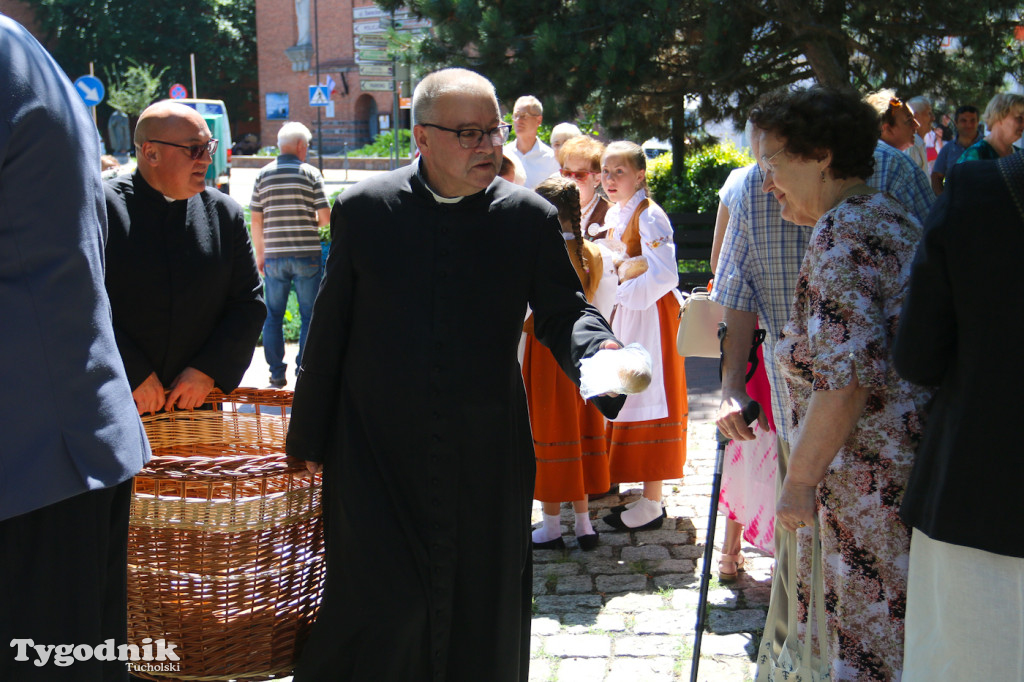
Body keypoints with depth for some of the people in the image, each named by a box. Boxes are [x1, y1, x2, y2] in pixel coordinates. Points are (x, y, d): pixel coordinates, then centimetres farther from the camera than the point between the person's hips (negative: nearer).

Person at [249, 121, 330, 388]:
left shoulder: (263, 175, 4)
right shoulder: (310, 173, -3)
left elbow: (256, 220, 3)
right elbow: (326, 217, -8)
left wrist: (260, 255, 12)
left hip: (274, 256, 2)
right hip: (306, 254, -2)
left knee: (273, 316, 11)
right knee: (309, 316, 6)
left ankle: (277, 373, 12)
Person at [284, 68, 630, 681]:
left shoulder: (530, 218, 0)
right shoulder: (363, 210, -1)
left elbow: (564, 313, 3)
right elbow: (331, 327, 3)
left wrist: (601, 354, -21)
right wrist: (310, 436, 7)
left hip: (487, 463, 2)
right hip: (377, 452, -1)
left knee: (482, 622, 11)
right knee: (383, 609, -3)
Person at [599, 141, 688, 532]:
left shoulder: (649, 216, -16)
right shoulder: (614, 214, 11)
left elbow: (664, 276, -23)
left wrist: (621, 293, -20)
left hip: (649, 316, -9)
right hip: (624, 314, 9)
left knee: (648, 396, -5)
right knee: (630, 398, 12)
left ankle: (652, 506, 2)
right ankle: (647, 496, 22)